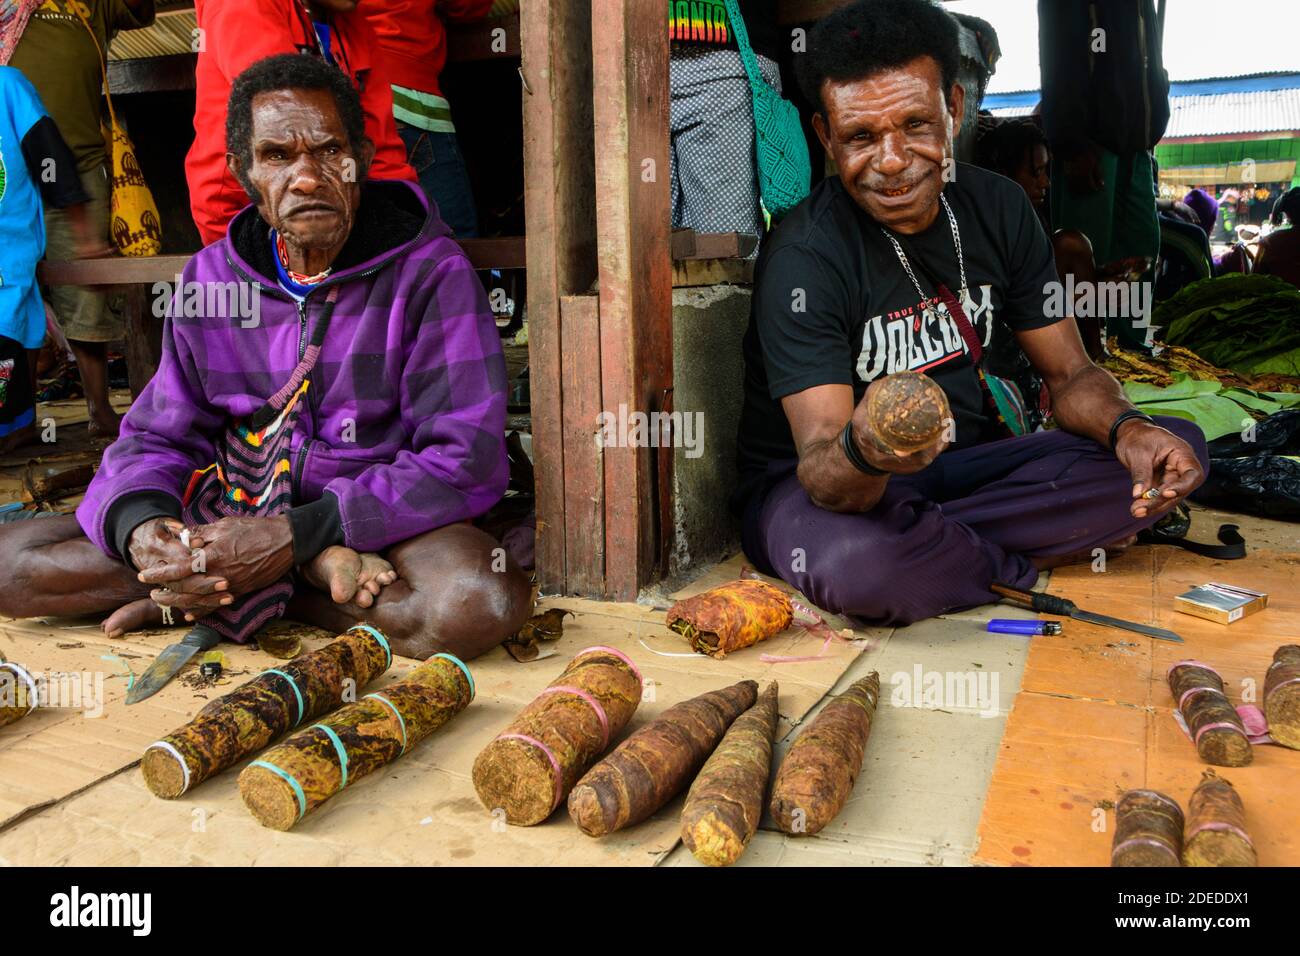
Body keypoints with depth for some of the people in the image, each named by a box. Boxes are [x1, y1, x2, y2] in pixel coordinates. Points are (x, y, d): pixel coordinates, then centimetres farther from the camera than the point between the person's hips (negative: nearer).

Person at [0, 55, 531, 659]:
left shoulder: (431, 273, -10)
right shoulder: (210, 277, 5)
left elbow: (467, 462, -16)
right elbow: (157, 437, 8)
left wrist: (295, 536, -24)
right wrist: (140, 525, -18)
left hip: (383, 518, -4)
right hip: (235, 508, 5)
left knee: (480, 603, -37)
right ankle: (314, 573, -18)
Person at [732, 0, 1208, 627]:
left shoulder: (998, 208, 0)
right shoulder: (804, 260, -21)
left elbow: (1071, 375, 4)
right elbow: (821, 472, -28)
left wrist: (1126, 428, -19)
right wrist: (862, 454, -52)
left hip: (960, 464, 6)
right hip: (817, 484, -5)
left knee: (1176, 449, -10)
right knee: (855, 563, -41)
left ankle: (929, 545, -14)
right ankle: (1040, 555, -9)